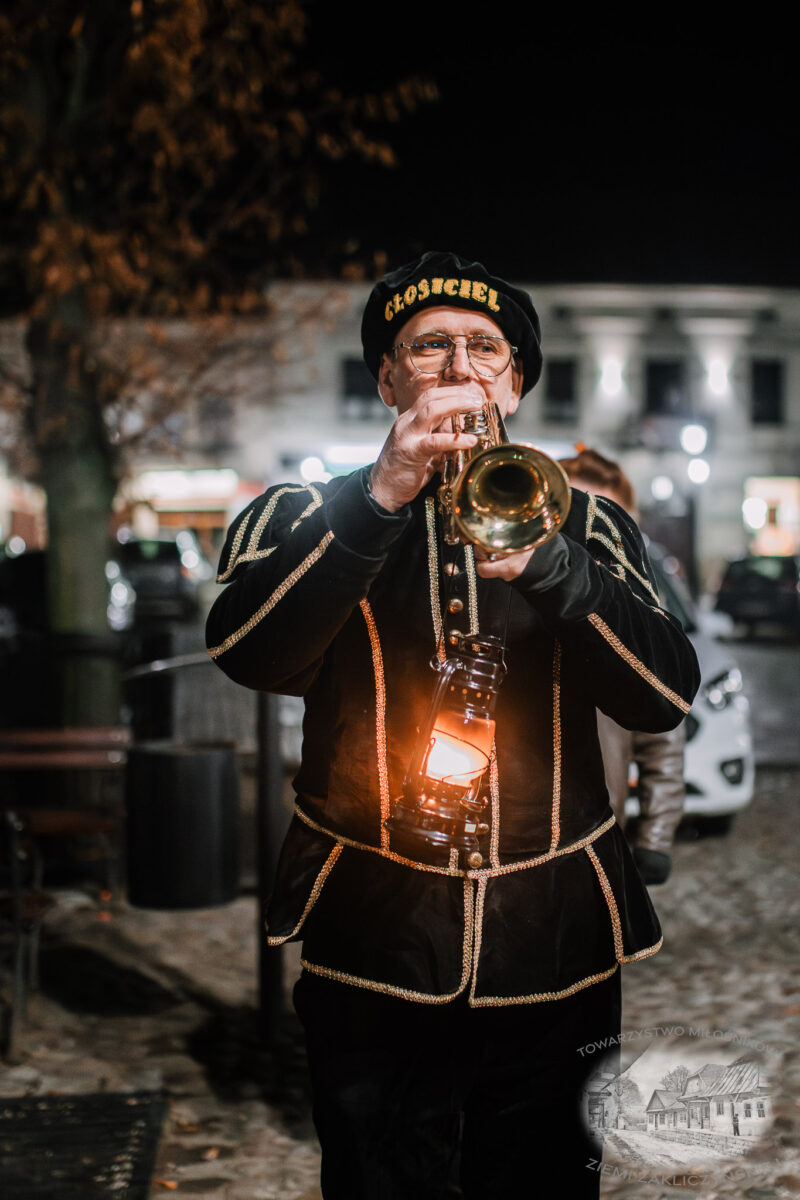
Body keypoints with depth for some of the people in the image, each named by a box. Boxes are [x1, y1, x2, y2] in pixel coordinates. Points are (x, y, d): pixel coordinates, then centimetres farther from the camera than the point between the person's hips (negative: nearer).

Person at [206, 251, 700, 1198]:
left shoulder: (584, 524, 10)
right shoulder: (308, 517, 6)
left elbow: (669, 694, -5)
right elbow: (243, 651, -14)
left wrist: (545, 561, -20)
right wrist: (381, 497, -22)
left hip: (553, 955, 2)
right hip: (375, 951, -1)